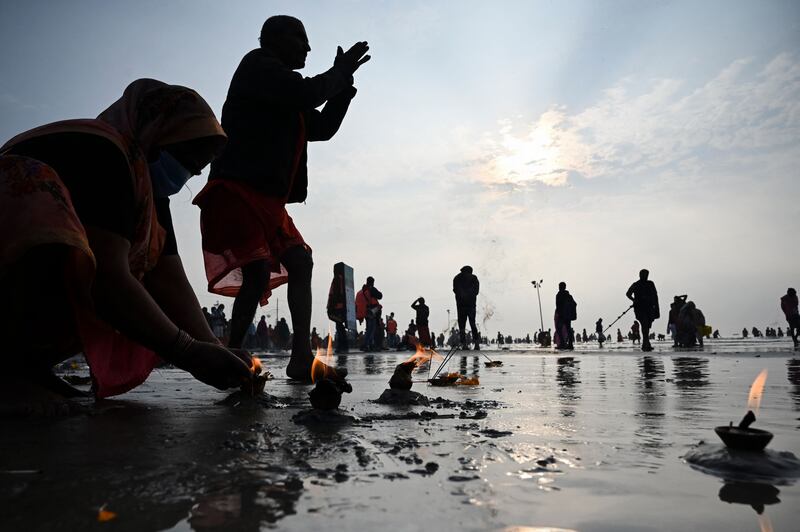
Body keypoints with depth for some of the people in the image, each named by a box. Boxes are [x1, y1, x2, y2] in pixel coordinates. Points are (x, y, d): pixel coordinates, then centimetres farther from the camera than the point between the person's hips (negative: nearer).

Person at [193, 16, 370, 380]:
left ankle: (301, 358, 6)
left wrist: (343, 79, 23)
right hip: (237, 191, -10)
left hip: (266, 199, 10)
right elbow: (307, 93, -15)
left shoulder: (287, 99, 25)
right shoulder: (258, 65, 0)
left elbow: (323, 127, 28)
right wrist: (338, 74, 4)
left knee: (300, 263, 4)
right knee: (258, 271, -20)